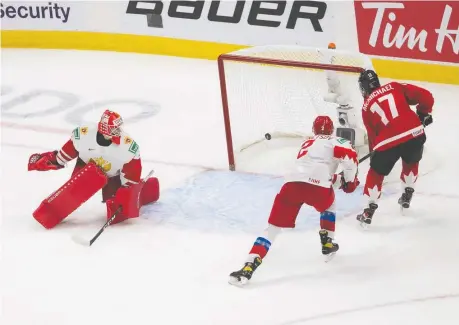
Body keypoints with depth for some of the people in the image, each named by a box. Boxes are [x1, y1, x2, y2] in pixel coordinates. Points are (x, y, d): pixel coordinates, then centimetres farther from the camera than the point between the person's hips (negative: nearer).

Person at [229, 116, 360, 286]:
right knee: (329, 204, 36)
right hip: (318, 186, -2)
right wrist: (350, 181, 12)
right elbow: (350, 156, 0)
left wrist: (338, 179, 46)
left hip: (292, 183, 3)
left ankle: (248, 267, -10)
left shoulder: (306, 144, 37)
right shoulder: (336, 142, 20)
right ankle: (327, 244, 34)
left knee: (273, 227, 4)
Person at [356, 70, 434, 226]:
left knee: (376, 173, 19)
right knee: (411, 162, 34)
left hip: (388, 142, -2)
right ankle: (407, 195, 40)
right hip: (415, 134, 2)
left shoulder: (366, 107, 15)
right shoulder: (395, 87, 15)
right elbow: (425, 96, 8)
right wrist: (424, 114, 24)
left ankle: (369, 211, 16)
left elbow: (372, 135, 18)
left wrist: (374, 151, 32)